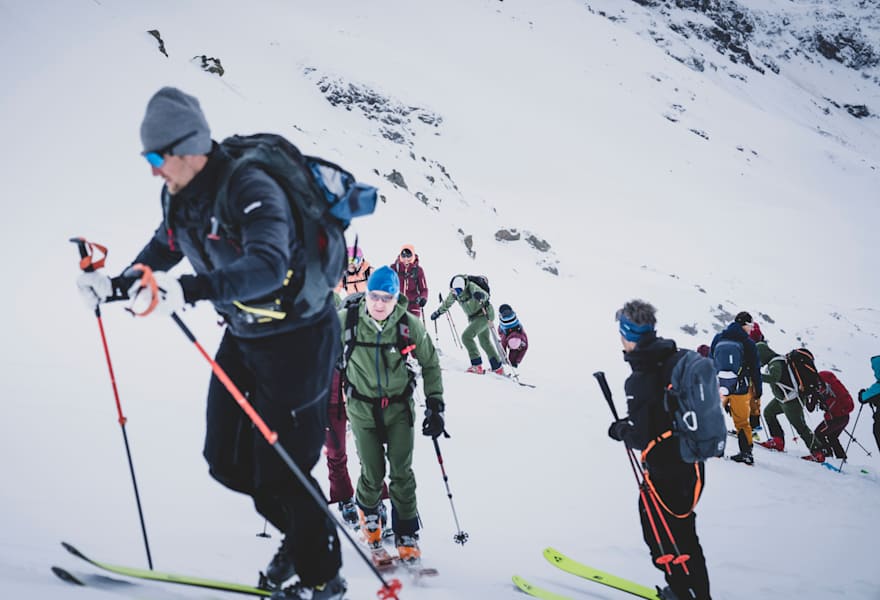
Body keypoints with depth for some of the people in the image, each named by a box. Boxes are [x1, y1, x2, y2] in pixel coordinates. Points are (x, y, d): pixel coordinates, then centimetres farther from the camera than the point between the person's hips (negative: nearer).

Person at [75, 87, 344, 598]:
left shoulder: (251, 189, -27)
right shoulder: (182, 195, 0)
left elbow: (267, 266, -42)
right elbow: (161, 254, 17)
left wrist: (189, 290, -53)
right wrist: (114, 286, 3)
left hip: (297, 338, -9)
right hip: (242, 336, 9)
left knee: (280, 470, -4)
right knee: (227, 462, 12)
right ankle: (300, 532, 35)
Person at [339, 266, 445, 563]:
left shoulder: (410, 325, -12)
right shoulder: (345, 321, -13)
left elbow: (430, 364, 2)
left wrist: (435, 405, -2)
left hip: (399, 406, 0)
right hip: (362, 408, 0)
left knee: (402, 473, -3)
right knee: (372, 474, 2)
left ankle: (407, 535, 12)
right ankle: (368, 512, 35)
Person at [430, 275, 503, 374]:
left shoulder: (471, 287, -30)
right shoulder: (454, 292, -8)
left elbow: (485, 295, -45)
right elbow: (447, 303, 12)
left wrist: (481, 296, -66)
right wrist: (438, 312, 20)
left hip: (484, 315, -9)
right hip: (473, 317, 9)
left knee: (466, 336, -19)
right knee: (485, 342, 16)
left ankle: (477, 365, -13)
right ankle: (498, 368, 29)